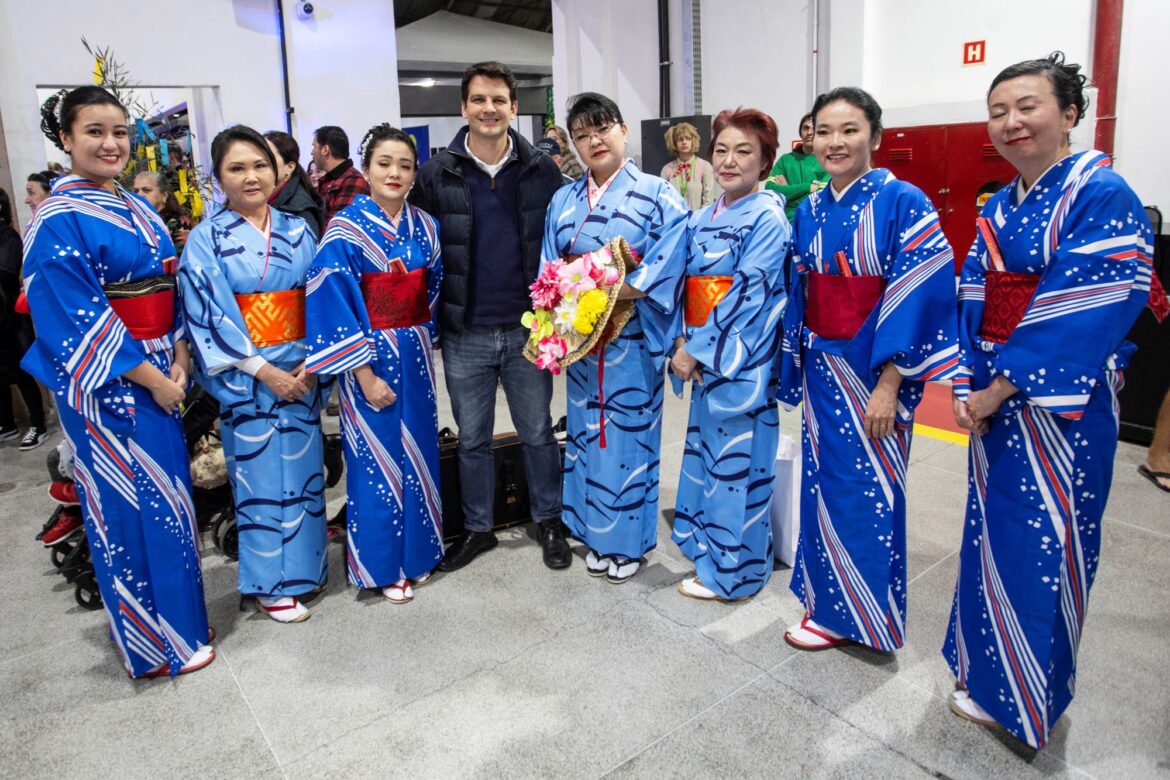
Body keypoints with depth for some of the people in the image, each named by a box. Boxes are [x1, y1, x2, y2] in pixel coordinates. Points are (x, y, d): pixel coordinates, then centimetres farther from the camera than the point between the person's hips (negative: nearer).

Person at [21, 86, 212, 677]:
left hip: (158, 374, 7)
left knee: (166, 490, 14)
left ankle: (176, 613, 30)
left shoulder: (140, 210, 12)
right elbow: (77, 318, -17)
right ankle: (155, 641, 17)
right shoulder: (58, 221, -11)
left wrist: (179, 360, -2)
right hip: (104, 382, -7)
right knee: (129, 503, 2)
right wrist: (151, 377, -16)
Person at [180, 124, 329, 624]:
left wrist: (313, 363, -7)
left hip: (301, 370, 3)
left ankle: (303, 565, 27)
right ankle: (270, 585, 17)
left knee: (303, 468, 10)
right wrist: (266, 371, -14)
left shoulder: (297, 231, 6)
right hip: (244, 376, -3)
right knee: (259, 476, 4)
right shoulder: (206, 239, -4)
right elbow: (210, 315, -10)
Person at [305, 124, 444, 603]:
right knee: (377, 458, 4)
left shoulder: (424, 227, 4)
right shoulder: (346, 230, -11)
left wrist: (425, 342, 10)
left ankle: (417, 551, 30)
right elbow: (335, 303, -14)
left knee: (417, 451, 13)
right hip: (368, 356, -5)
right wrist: (365, 373, -17)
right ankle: (382, 565, 21)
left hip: (416, 354, 5)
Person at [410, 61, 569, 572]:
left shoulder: (542, 169, 0)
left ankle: (549, 521, 30)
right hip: (465, 334, 1)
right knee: (472, 439, 13)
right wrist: (435, 317, -2)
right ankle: (477, 529, 30)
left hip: (527, 329, 0)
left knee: (537, 432, 12)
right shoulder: (436, 174, -1)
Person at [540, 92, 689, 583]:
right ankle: (595, 534, 28)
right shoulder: (563, 200, 12)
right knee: (586, 431, 12)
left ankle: (629, 541, 20)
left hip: (633, 340, -4)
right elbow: (549, 271, 11)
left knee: (629, 432, 3)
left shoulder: (658, 196, -3)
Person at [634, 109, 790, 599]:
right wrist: (682, 342, -6)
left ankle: (731, 572, 18)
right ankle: (706, 547, 33)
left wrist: (698, 351, -15)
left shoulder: (767, 219, -11)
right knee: (706, 452, 16)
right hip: (703, 358, 7)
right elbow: (682, 283, 9)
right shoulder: (702, 219, 11)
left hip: (740, 362, -7)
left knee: (736, 462, 2)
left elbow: (748, 297, -17)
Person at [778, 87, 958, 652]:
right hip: (823, 367, 6)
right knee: (825, 483, 13)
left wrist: (888, 384, -19)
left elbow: (920, 296, -16)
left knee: (868, 490, 3)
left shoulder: (903, 203, -11)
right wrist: (794, 366, 8)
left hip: (878, 370, -5)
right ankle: (828, 601, 30)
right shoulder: (809, 212, 7)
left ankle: (858, 615, 21)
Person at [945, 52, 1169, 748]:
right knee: (994, 532, 14)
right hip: (995, 399, 7)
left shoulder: (1103, 196, -11)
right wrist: (968, 386, -5)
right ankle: (989, 678, 33)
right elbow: (973, 302, 7)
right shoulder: (999, 208, 10)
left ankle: (1030, 701, 23)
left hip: (1062, 402, -7)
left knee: (1043, 544, 3)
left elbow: (1084, 312, -19)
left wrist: (1000, 388, -17)